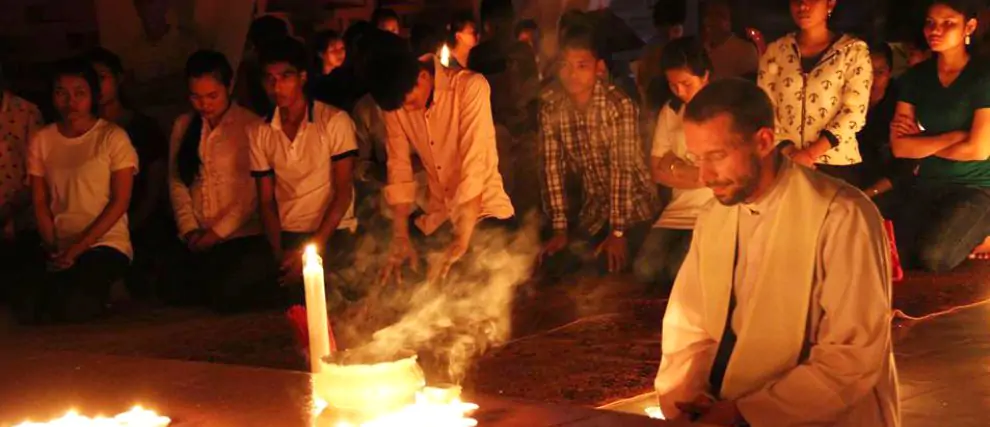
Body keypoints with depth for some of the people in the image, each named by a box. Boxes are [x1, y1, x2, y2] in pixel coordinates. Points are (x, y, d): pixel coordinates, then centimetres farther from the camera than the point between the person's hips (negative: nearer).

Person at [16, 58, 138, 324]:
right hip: (60, 248, 4)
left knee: (74, 307, -30)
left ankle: (101, 291, 5)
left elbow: (120, 202, -8)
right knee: (28, 310, -22)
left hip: (106, 244, -3)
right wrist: (52, 250, -9)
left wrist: (77, 249, -14)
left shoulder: (113, 137, -4)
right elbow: (40, 203, 6)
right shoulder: (41, 141, 8)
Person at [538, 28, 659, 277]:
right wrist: (560, 228, -9)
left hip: (633, 208, -4)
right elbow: (553, 167, -7)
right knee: (555, 264, -4)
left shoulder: (619, 105, -19)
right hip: (592, 210, 4)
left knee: (615, 269, -19)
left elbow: (623, 168, -21)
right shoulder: (551, 108, -8)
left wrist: (617, 231, -23)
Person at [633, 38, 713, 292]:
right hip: (679, 210, 5)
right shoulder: (670, 112, 12)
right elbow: (658, 172, 10)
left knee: (679, 270, -26)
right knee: (645, 269, -17)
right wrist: (700, 174, -6)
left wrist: (676, 168, -2)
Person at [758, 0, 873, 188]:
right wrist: (788, 151, -11)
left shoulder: (854, 50, 1)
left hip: (836, 165, -2)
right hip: (784, 164, 2)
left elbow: (854, 112, -7)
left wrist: (810, 154, -14)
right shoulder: (776, 50, 8)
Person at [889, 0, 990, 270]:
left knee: (934, 256, -28)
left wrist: (922, 143, -2)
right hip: (927, 187, 5)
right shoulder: (915, 78, 5)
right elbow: (900, 147, -3)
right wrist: (952, 136, -14)